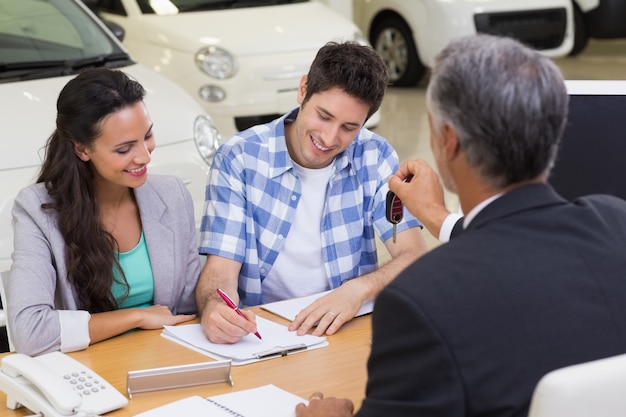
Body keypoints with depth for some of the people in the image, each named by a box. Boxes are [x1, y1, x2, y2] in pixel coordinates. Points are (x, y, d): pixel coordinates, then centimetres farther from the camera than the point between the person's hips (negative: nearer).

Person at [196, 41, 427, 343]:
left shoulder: (374, 156, -2)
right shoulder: (239, 158, -7)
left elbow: (415, 255, -7)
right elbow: (221, 267, -13)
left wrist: (359, 289, -28)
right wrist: (212, 308, -37)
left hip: (345, 327, 2)